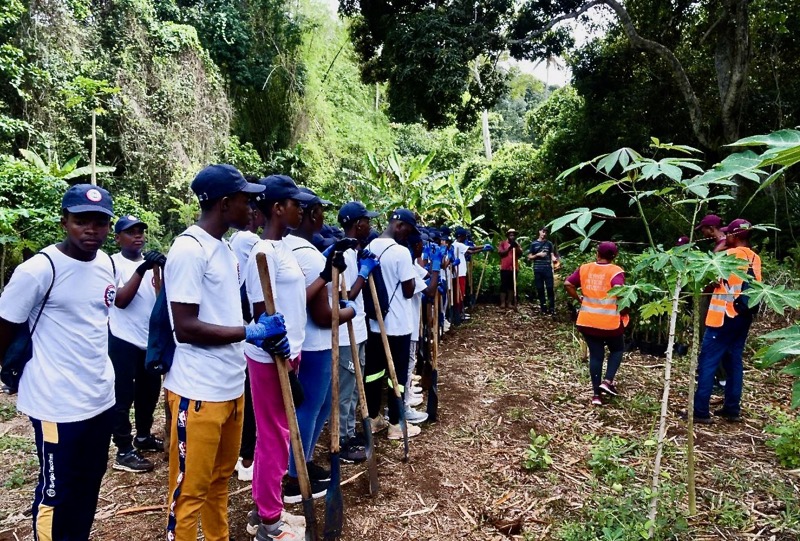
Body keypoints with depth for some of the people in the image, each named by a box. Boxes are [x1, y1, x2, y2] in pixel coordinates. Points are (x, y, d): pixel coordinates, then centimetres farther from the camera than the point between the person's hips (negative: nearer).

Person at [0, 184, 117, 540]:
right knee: (56, 491, 10)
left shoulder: (107, 264, 3)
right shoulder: (39, 269, -18)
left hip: (102, 396, 7)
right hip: (57, 404, -6)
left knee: (89, 484, 20)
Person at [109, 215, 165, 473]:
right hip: (123, 340, -6)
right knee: (123, 395, 1)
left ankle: (143, 436, 35)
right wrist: (141, 270, -27)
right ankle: (124, 451, 9)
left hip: (151, 340, 7)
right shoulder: (113, 263, -7)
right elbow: (120, 300, -18)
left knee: (149, 390, 17)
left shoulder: (150, 262, 10)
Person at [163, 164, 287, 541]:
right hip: (198, 391, -9)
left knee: (220, 478, 22)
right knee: (190, 489, 7)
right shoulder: (189, 250, -16)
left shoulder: (225, 248, 12)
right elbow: (185, 327, -20)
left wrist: (264, 334, 3)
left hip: (231, 386, 9)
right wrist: (252, 332, -18)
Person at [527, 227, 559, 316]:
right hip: (538, 270, 0)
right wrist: (538, 254, -10)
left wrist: (554, 259, -21)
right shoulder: (534, 244, 8)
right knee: (540, 289, 3)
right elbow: (529, 257, 6)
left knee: (550, 288, -5)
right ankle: (543, 308, 11)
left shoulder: (549, 243, 10)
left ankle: (552, 308, -4)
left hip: (548, 269, 0)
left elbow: (552, 255, 2)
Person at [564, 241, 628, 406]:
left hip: (587, 321, 3)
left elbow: (568, 284, -2)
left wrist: (579, 299, 8)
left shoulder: (584, 268, 3)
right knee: (617, 349, 22)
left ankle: (596, 394, 13)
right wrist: (624, 310, -9)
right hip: (609, 321, -3)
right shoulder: (616, 272, -11)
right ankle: (608, 381, 6)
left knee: (595, 355, 12)